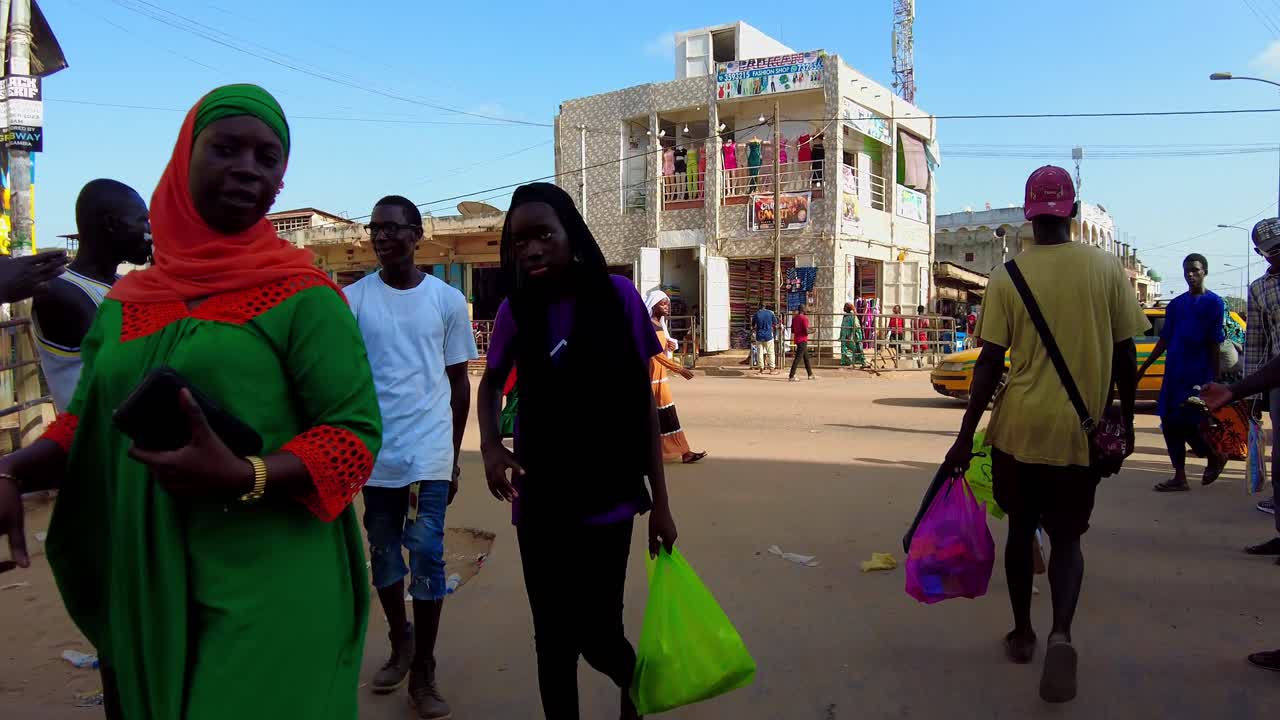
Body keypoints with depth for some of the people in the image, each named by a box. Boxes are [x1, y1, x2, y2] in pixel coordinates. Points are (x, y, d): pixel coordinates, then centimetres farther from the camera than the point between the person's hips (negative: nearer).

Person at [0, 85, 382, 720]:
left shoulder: (302, 294, -8)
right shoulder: (123, 303, 8)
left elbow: (356, 431, -13)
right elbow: (85, 425, 15)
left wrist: (246, 479, -27)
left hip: (270, 591, -5)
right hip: (142, 592, 5)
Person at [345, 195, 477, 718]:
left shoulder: (447, 300, 3)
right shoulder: (352, 300, 1)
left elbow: (459, 383, 8)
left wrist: (454, 457, 9)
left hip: (429, 453, -1)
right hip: (375, 453, 1)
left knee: (427, 556, -1)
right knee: (384, 555, 13)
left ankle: (423, 675, 12)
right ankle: (400, 642, 36)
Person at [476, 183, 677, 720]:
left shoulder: (617, 295, -9)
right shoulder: (516, 309, -3)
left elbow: (643, 400, -3)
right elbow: (491, 384, 14)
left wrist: (660, 502, -2)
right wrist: (490, 446, -7)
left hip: (607, 500, -2)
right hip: (540, 503, 2)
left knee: (596, 634, 6)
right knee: (553, 639, 11)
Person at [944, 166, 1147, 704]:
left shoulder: (1007, 276, -6)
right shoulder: (1107, 269, -3)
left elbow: (990, 364, -8)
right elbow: (1125, 357, 1)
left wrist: (966, 437, -3)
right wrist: (1126, 422, 14)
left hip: (1019, 428, 0)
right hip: (1080, 432, 0)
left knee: (1021, 531, 18)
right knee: (1066, 538, 12)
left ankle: (1022, 634, 29)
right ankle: (1061, 634, -11)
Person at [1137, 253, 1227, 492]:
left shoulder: (1213, 303, -2)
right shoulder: (1176, 304, 13)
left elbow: (1215, 344, -4)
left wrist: (1215, 379, -6)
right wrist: (1144, 368, 13)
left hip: (1198, 374, -6)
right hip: (1173, 373, 6)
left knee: (1187, 424, -6)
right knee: (1170, 424, 2)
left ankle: (1214, 457, 23)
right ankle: (1180, 477, 10)